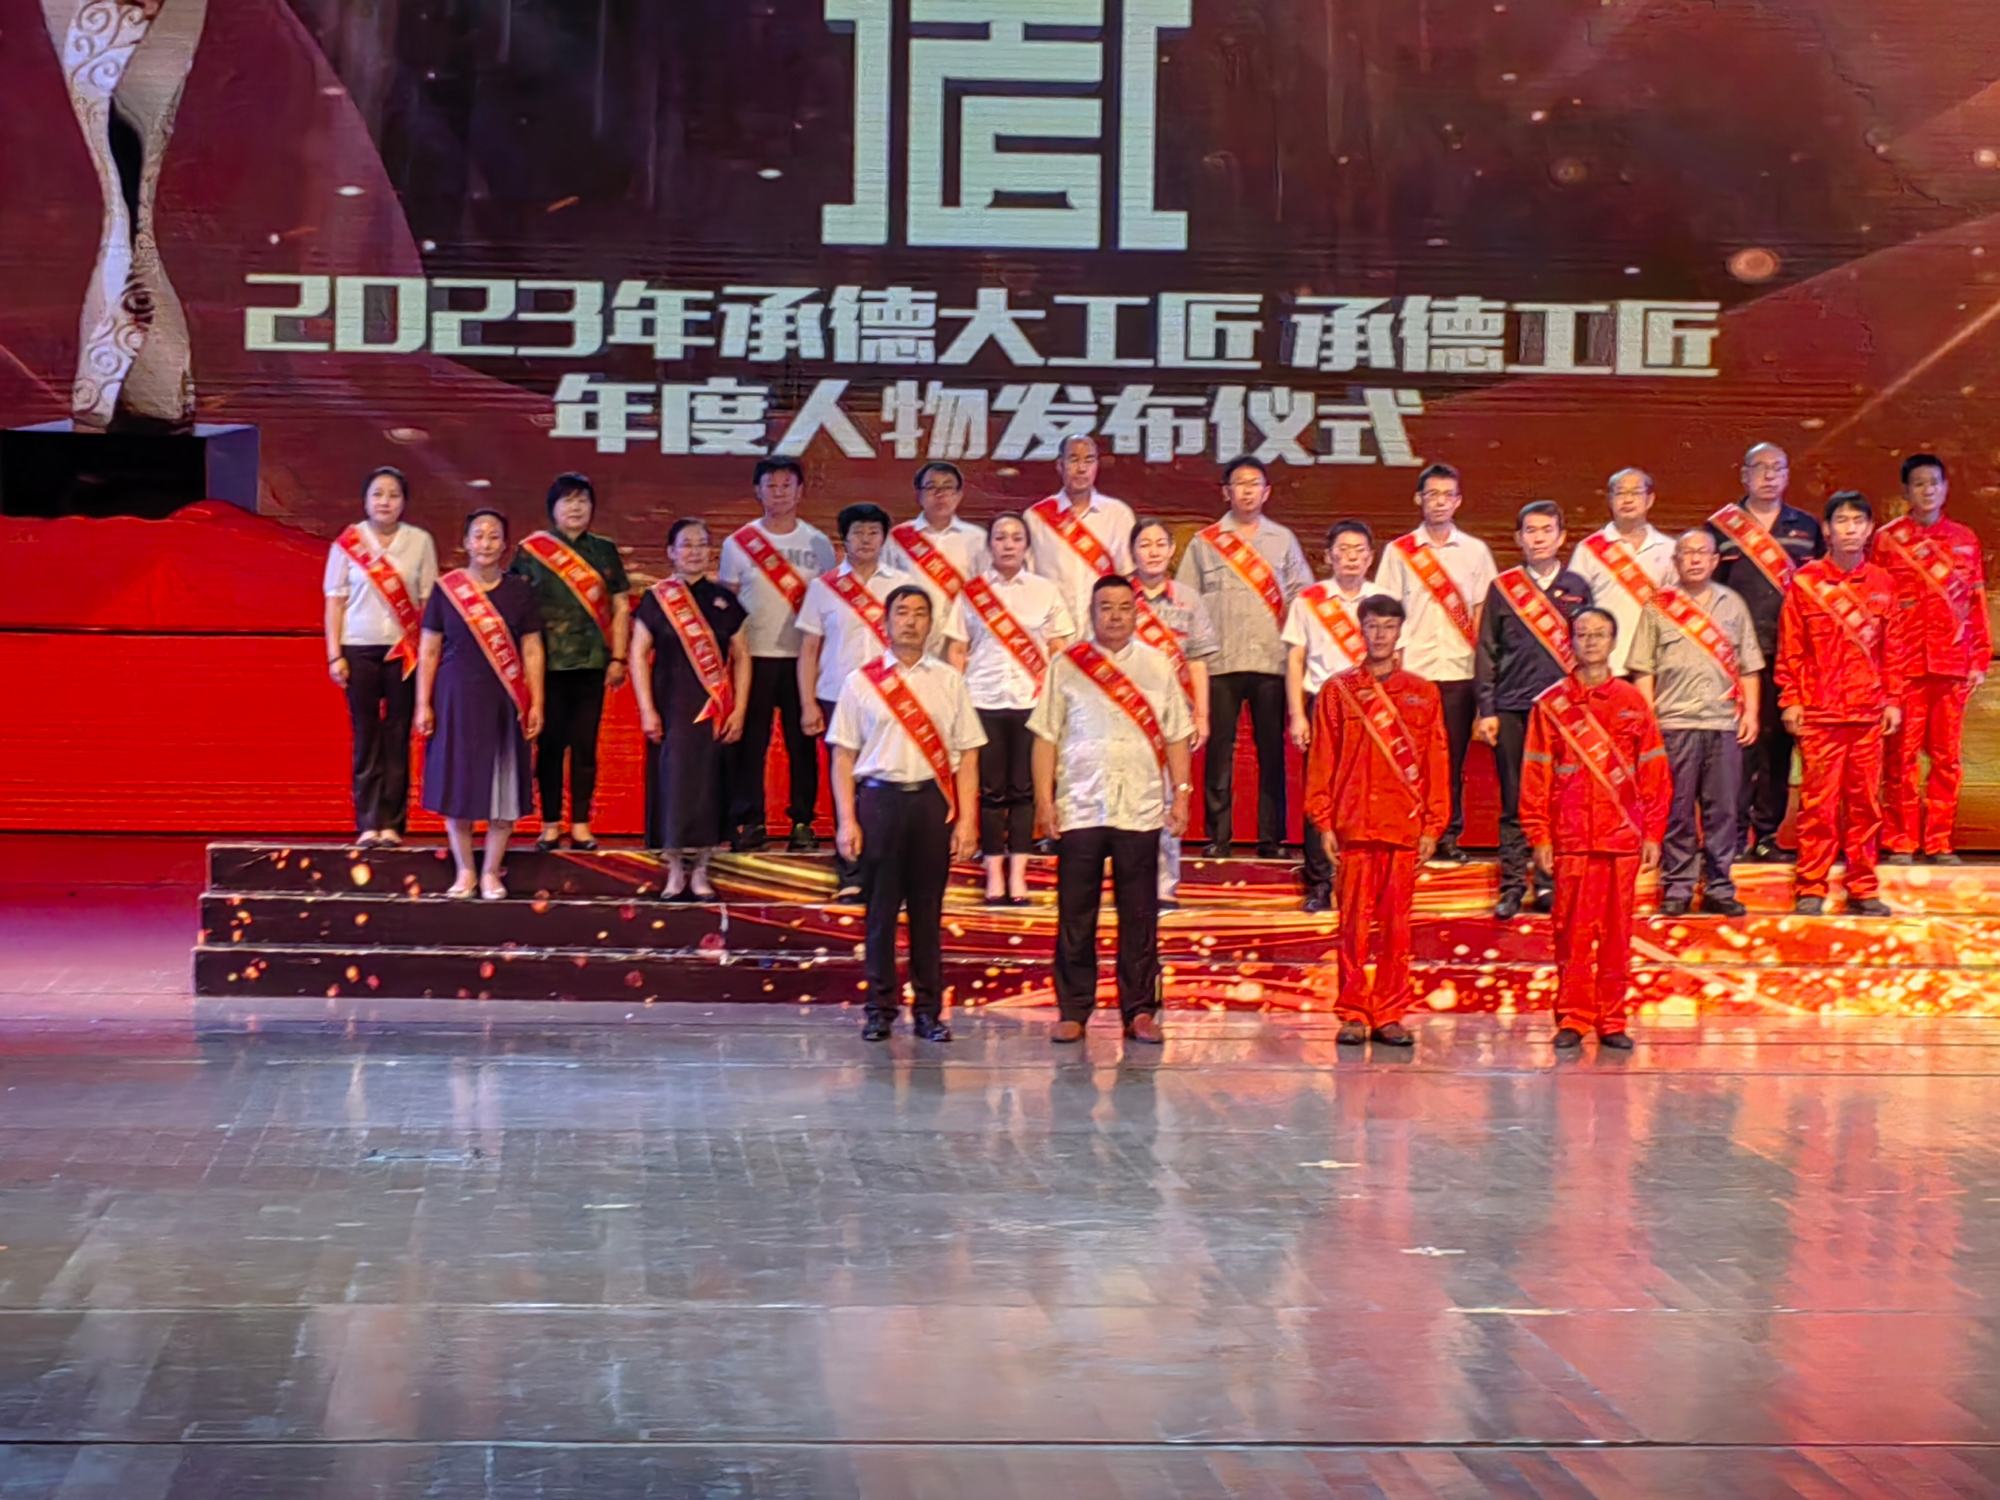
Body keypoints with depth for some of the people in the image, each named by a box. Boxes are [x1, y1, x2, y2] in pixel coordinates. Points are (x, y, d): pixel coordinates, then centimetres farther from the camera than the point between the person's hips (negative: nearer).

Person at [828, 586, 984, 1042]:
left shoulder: (948, 681, 8)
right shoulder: (861, 681, 5)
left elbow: (965, 754, 6)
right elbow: (844, 756, 4)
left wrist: (966, 819, -2)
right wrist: (846, 821, -3)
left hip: (933, 799, 1)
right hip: (879, 797, -1)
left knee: (928, 909, 4)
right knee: (881, 908, 2)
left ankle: (928, 1011, 11)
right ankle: (880, 1008, 11)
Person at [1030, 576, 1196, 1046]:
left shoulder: (1157, 666, 10)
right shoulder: (1067, 666, 6)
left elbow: (1176, 736, 11)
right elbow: (1046, 736, 4)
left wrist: (1181, 793, 3)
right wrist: (1044, 797, -3)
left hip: (1141, 810, 1)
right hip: (1080, 808, -1)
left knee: (1140, 918, 3)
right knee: (1075, 917, 1)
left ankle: (1140, 1011, 8)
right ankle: (1073, 1011, 8)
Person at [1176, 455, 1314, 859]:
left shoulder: (1283, 540, 13)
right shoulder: (1204, 542, 10)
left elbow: (1302, 595, 12)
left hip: (1272, 660, 1)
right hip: (1220, 660, -1)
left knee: (1272, 750, 0)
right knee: (1219, 749, -2)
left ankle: (1271, 838, 4)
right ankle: (1217, 836, 3)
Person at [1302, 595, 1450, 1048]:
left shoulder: (1423, 694, 9)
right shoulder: (1338, 690, 6)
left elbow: (1437, 762, 9)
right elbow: (1321, 760, 5)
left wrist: (1433, 825, 2)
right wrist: (1324, 823, -1)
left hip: (1406, 826, 1)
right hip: (1354, 824, -1)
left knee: (1396, 925, 2)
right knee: (1354, 923, 0)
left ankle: (1391, 1015, 8)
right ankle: (1353, 1014, 6)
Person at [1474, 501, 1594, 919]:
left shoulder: (1577, 589, 9)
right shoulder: (1501, 588, 7)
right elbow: (1486, 653, 7)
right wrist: (1486, 709, 1)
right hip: (1513, 710, 0)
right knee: (1514, 804, 2)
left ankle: (1550, 885, 8)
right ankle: (1512, 887, 6)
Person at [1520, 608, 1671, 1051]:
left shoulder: (1631, 702, 7)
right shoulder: (1551, 704, 5)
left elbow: (1654, 773, 9)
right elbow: (1535, 776, 4)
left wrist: (1653, 833, 3)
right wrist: (1539, 837, -2)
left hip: (1623, 835, 1)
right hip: (1571, 838, -1)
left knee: (1617, 933, 4)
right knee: (1572, 932, -1)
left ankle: (1613, 1022, 10)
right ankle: (1572, 1019, 6)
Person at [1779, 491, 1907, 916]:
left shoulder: (1882, 585, 9)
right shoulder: (1805, 582, 1)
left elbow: (1894, 649, 13)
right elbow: (1790, 648, 1)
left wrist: (1894, 700, 8)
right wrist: (1790, 700, -3)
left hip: (1868, 713, 3)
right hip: (1819, 713, -3)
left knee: (1865, 803, 5)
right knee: (1818, 803, -4)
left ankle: (1862, 889, 12)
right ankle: (1810, 890, 3)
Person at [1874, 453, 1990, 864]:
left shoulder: (1964, 539, 12)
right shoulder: (1887, 539, 5)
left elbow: (1977, 604, 12)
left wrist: (1980, 660, 6)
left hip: (1953, 665, 2)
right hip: (1904, 665, -2)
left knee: (1947, 756, 4)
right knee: (1902, 755, -3)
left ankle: (1939, 842, 10)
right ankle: (1900, 842, 4)